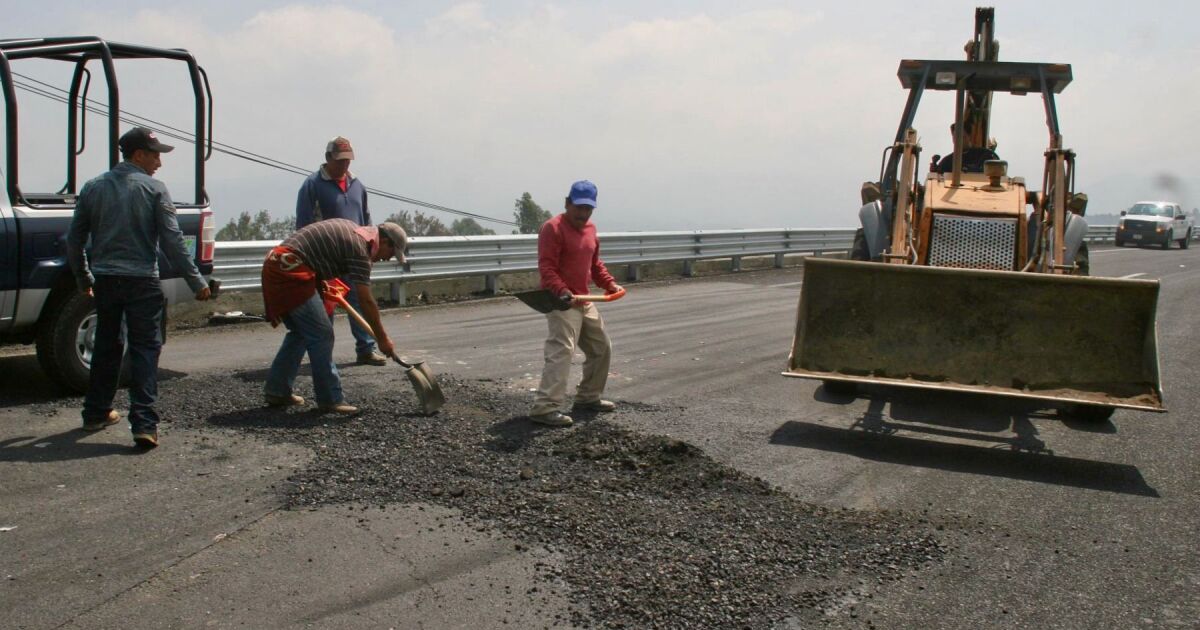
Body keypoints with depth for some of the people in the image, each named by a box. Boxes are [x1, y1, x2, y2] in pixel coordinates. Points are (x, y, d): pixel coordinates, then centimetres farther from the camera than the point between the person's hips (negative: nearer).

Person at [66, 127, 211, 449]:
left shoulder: (93, 188, 8)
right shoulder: (154, 189, -6)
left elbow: (74, 240, 12)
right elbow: (172, 240, -10)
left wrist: (83, 278, 24)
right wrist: (196, 281, -6)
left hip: (105, 281, 5)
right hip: (141, 281, -5)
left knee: (106, 346, 19)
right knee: (145, 350, -2)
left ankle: (96, 413, 30)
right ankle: (144, 424, -10)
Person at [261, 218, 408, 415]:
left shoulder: (351, 229, 18)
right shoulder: (360, 248, -10)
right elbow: (366, 301, -12)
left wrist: (320, 281, 18)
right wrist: (382, 339, -6)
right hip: (290, 273, -10)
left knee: (300, 333, 19)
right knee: (321, 334, -8)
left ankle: (276, 391, 24)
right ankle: (330, 399, -5)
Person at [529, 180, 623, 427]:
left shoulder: (590, 228, 14)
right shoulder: (553, 228, -14)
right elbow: (546, 267, -22)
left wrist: (610, 284, 11)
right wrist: (562, 291, -36)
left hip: (584, 301, 10)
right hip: (560, 302, -9)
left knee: (602, 347, 18)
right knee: (561, 352, -21)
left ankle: (588, 397, 32)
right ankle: (545, 408, -24)